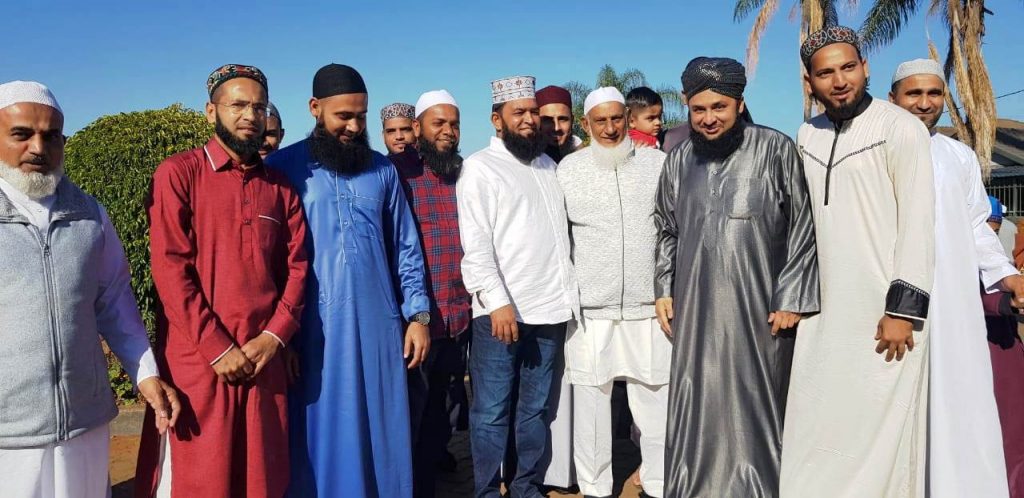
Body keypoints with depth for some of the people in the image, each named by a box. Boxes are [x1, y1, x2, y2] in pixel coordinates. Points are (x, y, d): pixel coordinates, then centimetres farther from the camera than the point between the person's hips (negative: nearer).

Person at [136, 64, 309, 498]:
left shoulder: (280, 186, 13)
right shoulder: (179, 173, -2)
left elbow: (296, 266, 7)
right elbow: (170, 268, -9)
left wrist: (273, 338, -7)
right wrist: (218, 348, -13)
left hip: (264, 359, 4)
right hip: (197, 361, -4)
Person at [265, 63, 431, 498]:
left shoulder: (383, 170, 8)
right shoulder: (283, 168, -1)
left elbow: (406, 249, 11)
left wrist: (418, 315, 5)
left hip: (379, 325, 3)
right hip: (314, 331, -2)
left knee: (381, 433, 11)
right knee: (322, 435, 9)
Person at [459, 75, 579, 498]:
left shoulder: (547, 164, 16)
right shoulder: (479, 167, -2)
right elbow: (475, 244, -10)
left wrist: (568, 293, 13)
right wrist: (497, 301, -19)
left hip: (550, 308, 6)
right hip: (500, 311, -5)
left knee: (536, 408, 13)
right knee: (491, 411, 2)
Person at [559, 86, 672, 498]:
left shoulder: (659, 163, 6)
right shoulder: (568, 169, 4)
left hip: (649, 306, 1)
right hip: (590, 309, 0)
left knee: (657, 399, 8)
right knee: (590, 399, 7)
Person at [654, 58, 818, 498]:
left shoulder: (775, 150, -4)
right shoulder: (680, 160, 8)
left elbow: (802, 229, -3)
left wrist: (792, 297, -6)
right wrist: (663, 289, 12)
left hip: (757, 306, -3)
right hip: (696, 307, 4)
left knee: (752, 406, 4)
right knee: (695, 408, 7)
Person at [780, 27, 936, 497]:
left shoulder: (900, 127, -7)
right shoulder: (807, 136, 10)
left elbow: (918, 221, -11)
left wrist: (904, 307, -15)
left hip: (883, 312, -5)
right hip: (823, 310, 5)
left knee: (881, 431, 1)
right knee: (817, 430, 10)